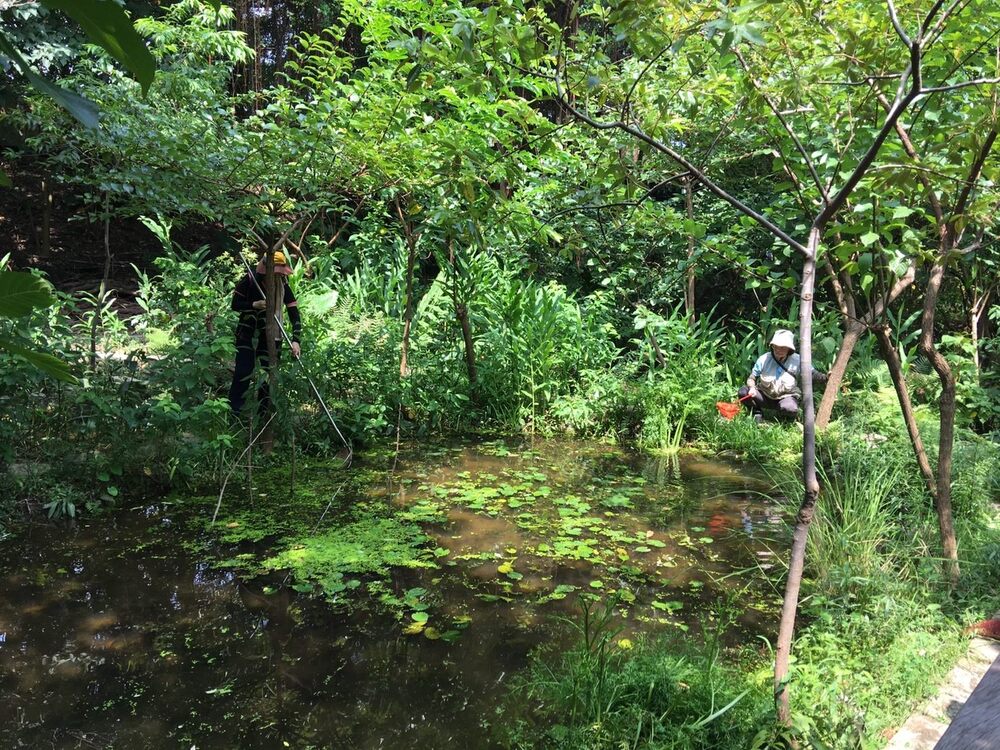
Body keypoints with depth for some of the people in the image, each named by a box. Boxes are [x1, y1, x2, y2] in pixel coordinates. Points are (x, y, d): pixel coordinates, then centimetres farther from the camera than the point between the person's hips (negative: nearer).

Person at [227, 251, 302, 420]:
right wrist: (254, 305, -28)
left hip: (271, 336, 1)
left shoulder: (283, 287, -13)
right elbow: (235, 304, -8)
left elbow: (295, 314, -17)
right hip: (247, 332, -1)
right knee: (243, 372, -5)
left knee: (269, 374, 3)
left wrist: (295, 340, -29)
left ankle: (263, 414, 17)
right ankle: (233, 411, 5)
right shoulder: (249, 281, -14)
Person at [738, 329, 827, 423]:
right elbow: (751, 378, -5)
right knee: (743, 392, -26)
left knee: (790, 409, -37)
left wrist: (826, 377, -27)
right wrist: (752, 387, -27)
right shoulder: (764, 359, -11)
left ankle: (786, 419, 4)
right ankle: (757, 413, 2)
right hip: (765, 396, 1)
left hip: (786, 397, -1)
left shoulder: (797, 361, -12)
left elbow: (813, 374, -6)